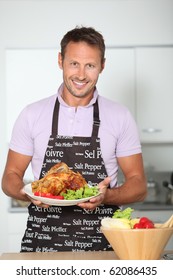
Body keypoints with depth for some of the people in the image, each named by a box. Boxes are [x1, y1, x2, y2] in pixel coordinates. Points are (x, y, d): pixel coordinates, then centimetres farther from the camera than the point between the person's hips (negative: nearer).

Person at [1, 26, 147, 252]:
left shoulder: (120, 117, 4)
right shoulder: (32, 115, 6)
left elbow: (138, 186, 6)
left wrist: (106, 196, -14)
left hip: (101, 243, 0)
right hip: (42, 240, 1)